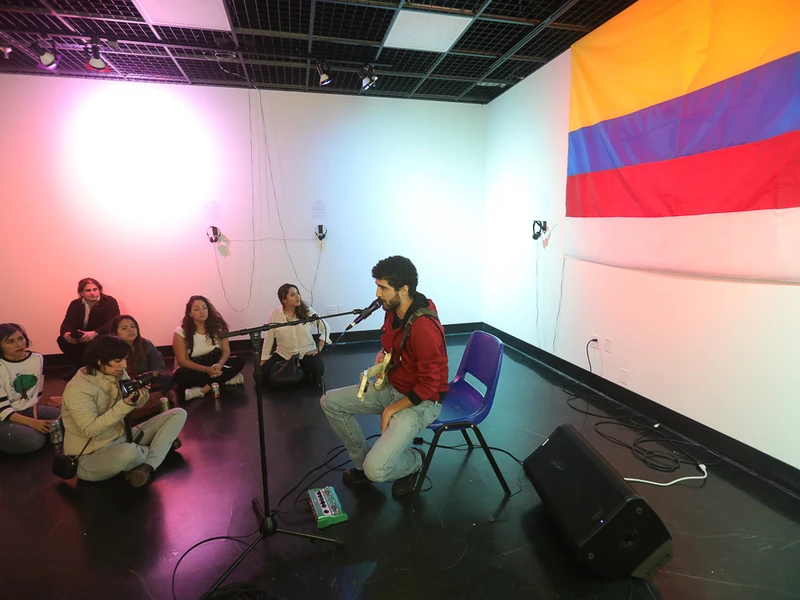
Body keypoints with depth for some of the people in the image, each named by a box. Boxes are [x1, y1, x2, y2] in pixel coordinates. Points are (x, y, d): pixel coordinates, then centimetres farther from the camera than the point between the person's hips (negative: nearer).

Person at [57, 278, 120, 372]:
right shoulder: (75, 304, 0)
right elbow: (67, 323, -8)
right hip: (81, 339, 5)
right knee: (62, 340, -19)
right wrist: (66, 333, -34)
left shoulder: (110, 302, -15)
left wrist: (94, 333, -43)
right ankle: (79, 366, 3)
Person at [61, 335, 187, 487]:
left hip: (121, 438, 8)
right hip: (91, 456, -7)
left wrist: (142, 393, -15)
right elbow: (89, 429, -26)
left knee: (178, 414, -2)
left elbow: (136, 406, 8)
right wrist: (124, 405, -33)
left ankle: (147, 467, -20)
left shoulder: (119, 374, -1)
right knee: (128, 452, -43)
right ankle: (161, 446, -5)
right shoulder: (77, 389, -21)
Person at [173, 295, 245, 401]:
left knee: (239, 362, -23)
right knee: (180, 375, -36)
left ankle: (203, 390, -31)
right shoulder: (181, 332, -14)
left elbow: (226, 350, -6)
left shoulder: (217, 325, -8)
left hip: (215, 365, 3)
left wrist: (220, 364, -29)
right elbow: (182, 360, -15)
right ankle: (225, 379, -27)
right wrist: (206, 370, -28)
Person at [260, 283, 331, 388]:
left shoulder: (307, 310, -10)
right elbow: (268, 338, -2)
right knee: (262, 374, -13)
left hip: (306, 352, -1)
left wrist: (319, 348, -9)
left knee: (318, 370, -28)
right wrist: (263, 360, 1)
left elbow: (325, 327, -3)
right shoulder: (274, 315, -10)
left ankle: (304, 372, 8)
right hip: (284, 354, 1)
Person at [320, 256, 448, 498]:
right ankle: (362, 462, 19)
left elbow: (429, 387, -26)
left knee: (376, 471, -21)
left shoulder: (424, 327, -31)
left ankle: (415, 461, 14)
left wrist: (391, 410, -16)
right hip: (391, 386, 9)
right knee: (329, 402, 3)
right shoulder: (393, 310, -3)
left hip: (421, 402, -8)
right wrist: (383, 354, -4)